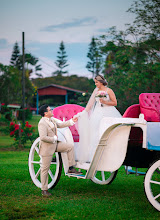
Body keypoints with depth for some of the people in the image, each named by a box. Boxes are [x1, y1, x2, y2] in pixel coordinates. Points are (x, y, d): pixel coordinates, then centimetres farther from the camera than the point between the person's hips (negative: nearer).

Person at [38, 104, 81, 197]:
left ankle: (71, 168, 8)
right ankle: (44, 190, 10)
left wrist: (72, 121, 15)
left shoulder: (52, 120, 6)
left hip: (55, 144, 9)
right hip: (47, 148, -9)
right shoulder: (42, 123, -22)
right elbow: (43, 138, -29)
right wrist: (54, 138, -18)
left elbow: (61, 124, 20)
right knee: (45, 169, 0)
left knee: (70, 146, 2)